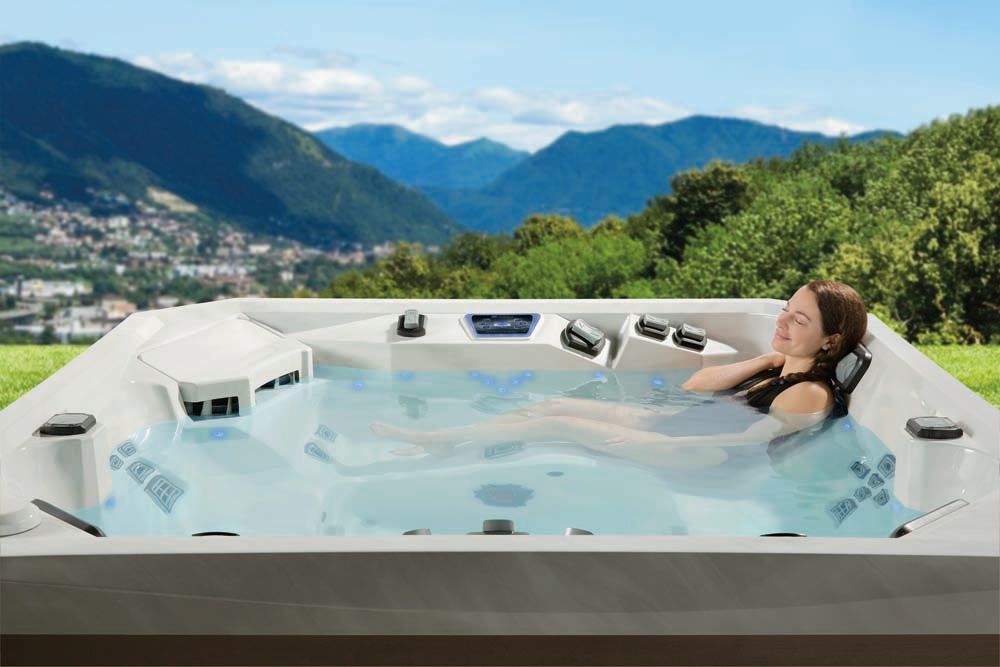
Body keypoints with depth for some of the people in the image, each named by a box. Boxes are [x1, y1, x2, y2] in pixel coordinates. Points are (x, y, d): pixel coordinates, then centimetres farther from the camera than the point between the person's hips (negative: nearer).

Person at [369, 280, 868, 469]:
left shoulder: (809, 395, -11)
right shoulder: (780, 371, 16)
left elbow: (747, 439, -21)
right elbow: (695, 386, 9)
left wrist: (663, 442, -21)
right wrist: (766, 360, 3)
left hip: (697, 458, -9)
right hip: (668, 422, 9)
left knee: (559, 423, -13)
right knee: (554, 404, -3)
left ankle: (438, 442, -3)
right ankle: (437, 442, 1)